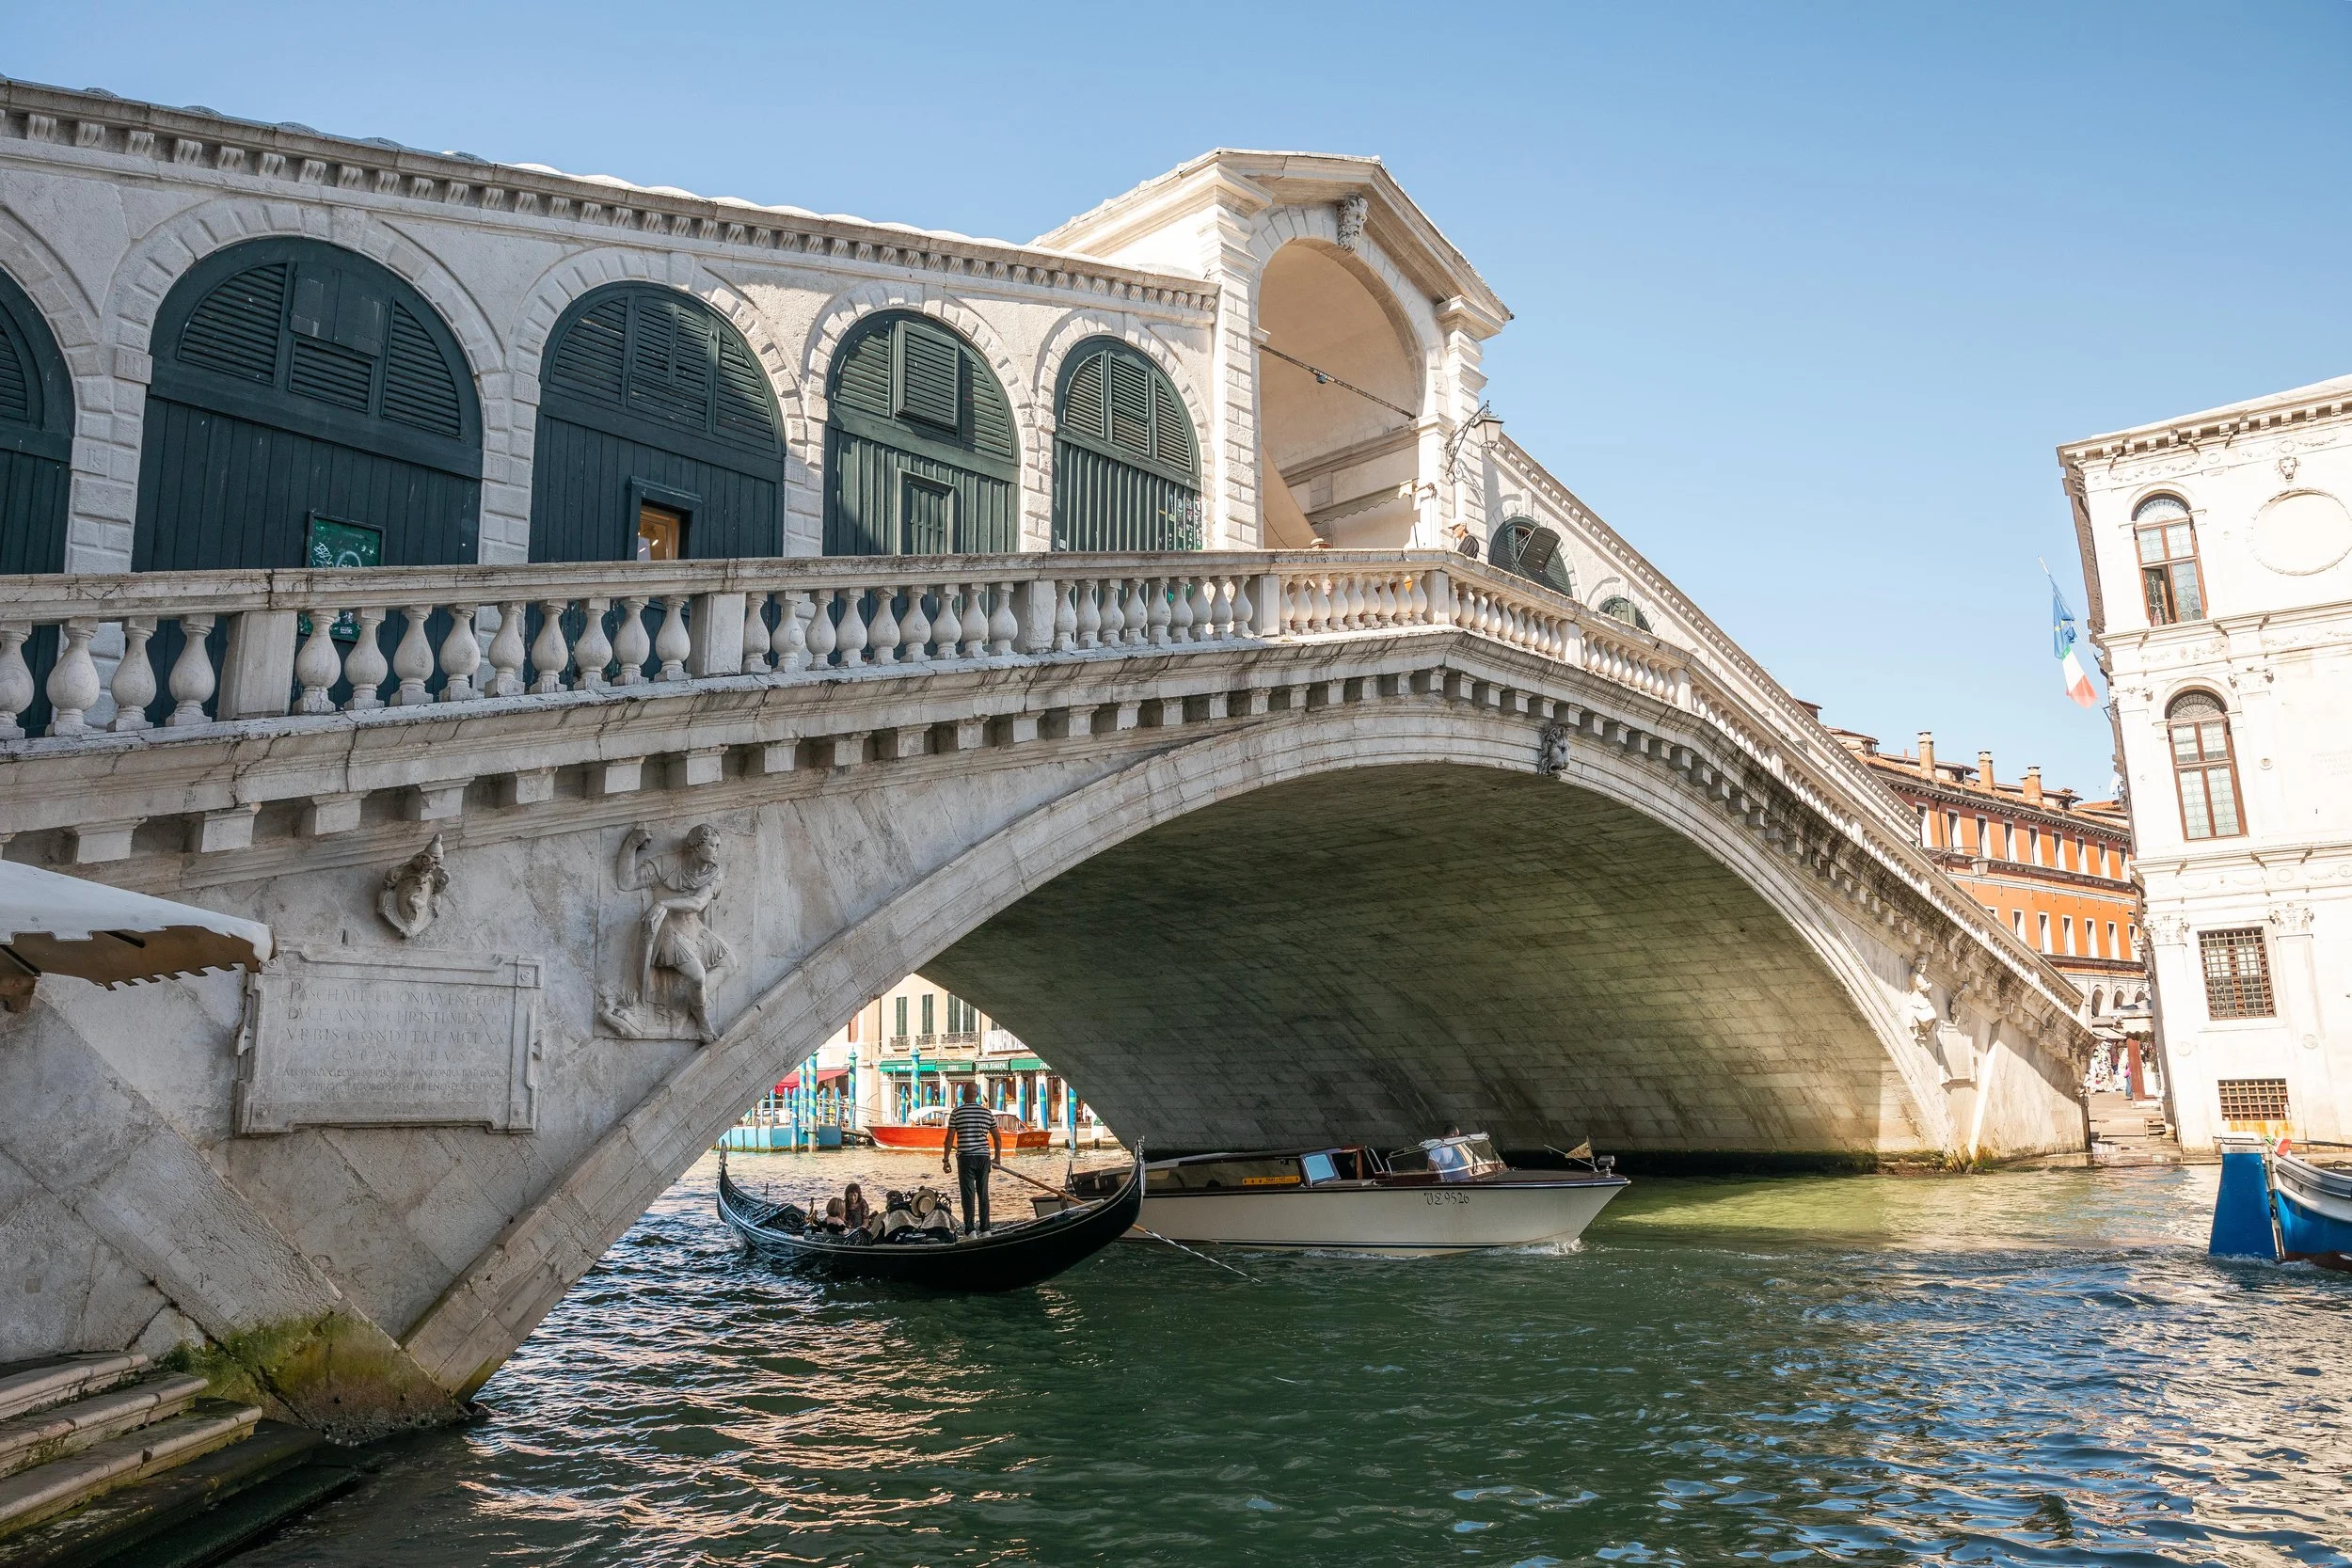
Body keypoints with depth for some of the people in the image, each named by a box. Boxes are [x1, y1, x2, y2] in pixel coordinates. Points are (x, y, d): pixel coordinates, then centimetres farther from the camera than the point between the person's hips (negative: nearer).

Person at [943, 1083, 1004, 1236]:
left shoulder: (956, 1112, -4)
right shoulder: (988, 1113, 7)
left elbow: (950, 1138, -6)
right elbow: (997, 1138, 10)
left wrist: (945, 1160, 0)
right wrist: (997, 1157, 22)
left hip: (965, 1157, -3)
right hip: (984, 1156, 3)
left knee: (968, 1194, -1)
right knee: (983, 1193, 10)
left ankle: (970, 1231, -5)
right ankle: (985, 1229, 12)